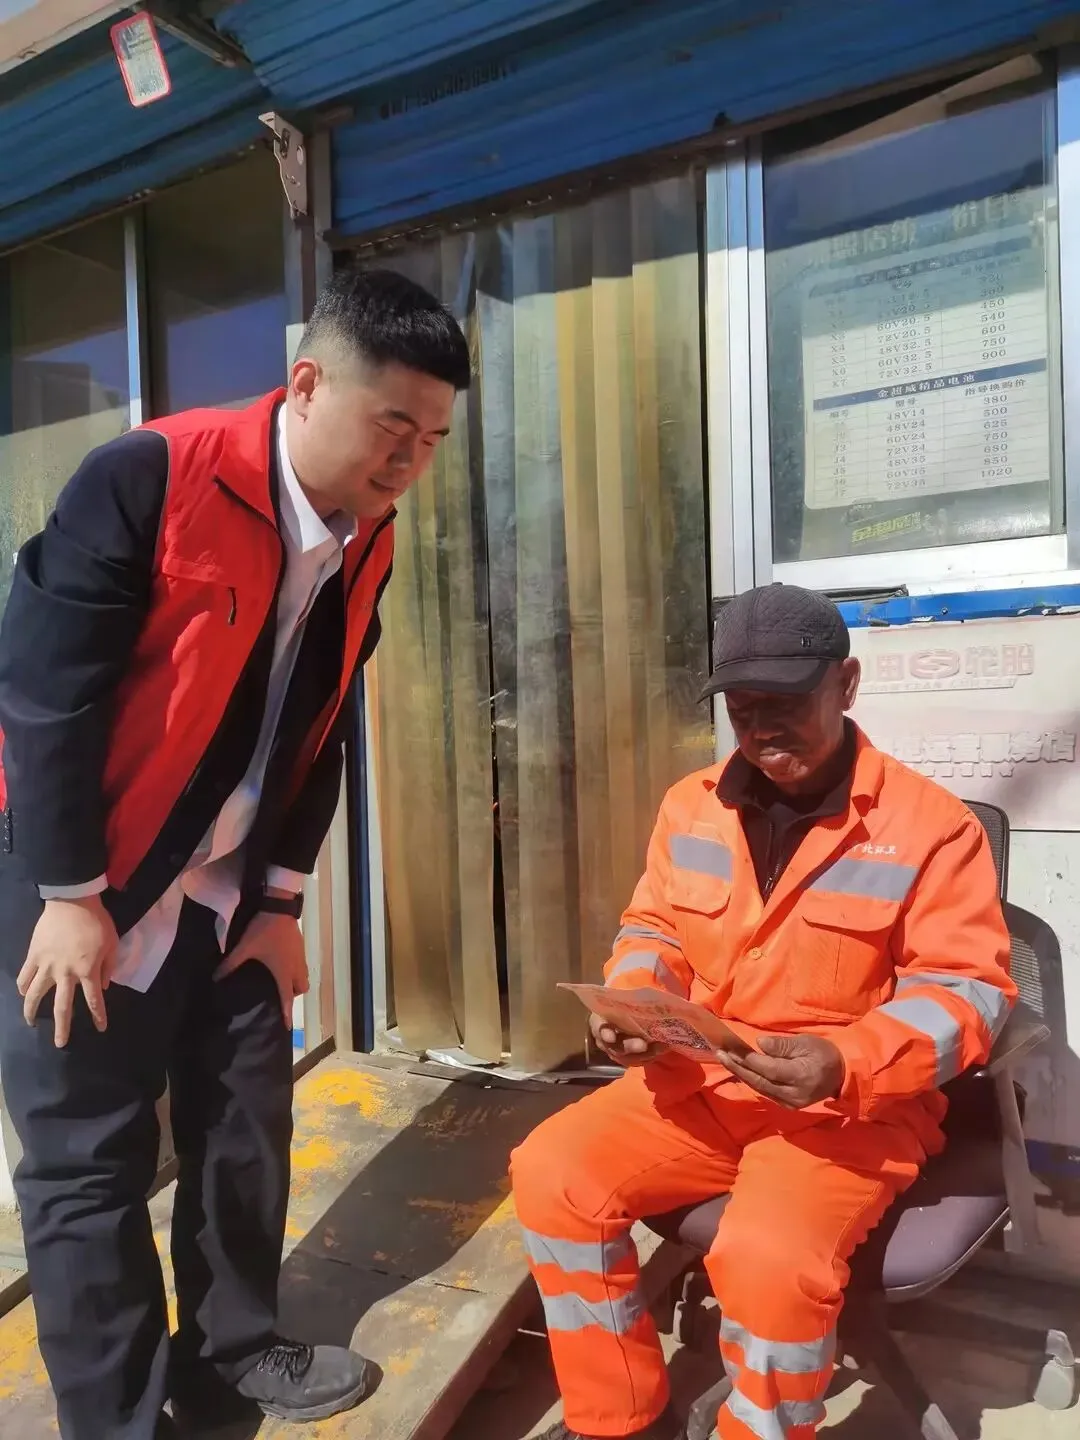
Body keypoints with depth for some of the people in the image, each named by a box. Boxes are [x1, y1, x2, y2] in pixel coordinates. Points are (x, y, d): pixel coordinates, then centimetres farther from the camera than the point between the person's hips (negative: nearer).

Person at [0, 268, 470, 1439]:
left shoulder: (364, 546, 0)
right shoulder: (147, 480, -19)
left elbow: (317, 736, 5)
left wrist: (282, 899, 5)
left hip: (232, 894, 6)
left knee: (247, 1124, 14)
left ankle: (234, 1345, 36)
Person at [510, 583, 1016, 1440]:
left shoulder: (931, 823, -10)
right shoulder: (692, 805, 5)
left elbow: (968, 989, -12)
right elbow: (654, 930, 13)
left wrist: (847, 1066, -28)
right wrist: (632, 1003, -10)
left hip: (852, 1106, -4)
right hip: (698, 1081, 5)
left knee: (769, 1256, -30)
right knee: (552, 1172, -11)